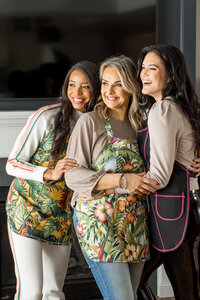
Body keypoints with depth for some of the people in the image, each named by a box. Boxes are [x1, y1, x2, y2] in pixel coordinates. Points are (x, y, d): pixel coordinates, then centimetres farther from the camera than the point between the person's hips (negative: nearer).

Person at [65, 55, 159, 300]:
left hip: (135, 224, 6)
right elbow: (73, 175, -10)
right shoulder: (90, 122, -5)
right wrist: (122, 180, -20)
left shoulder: (140, 125, 11)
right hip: (99, 222, -5)